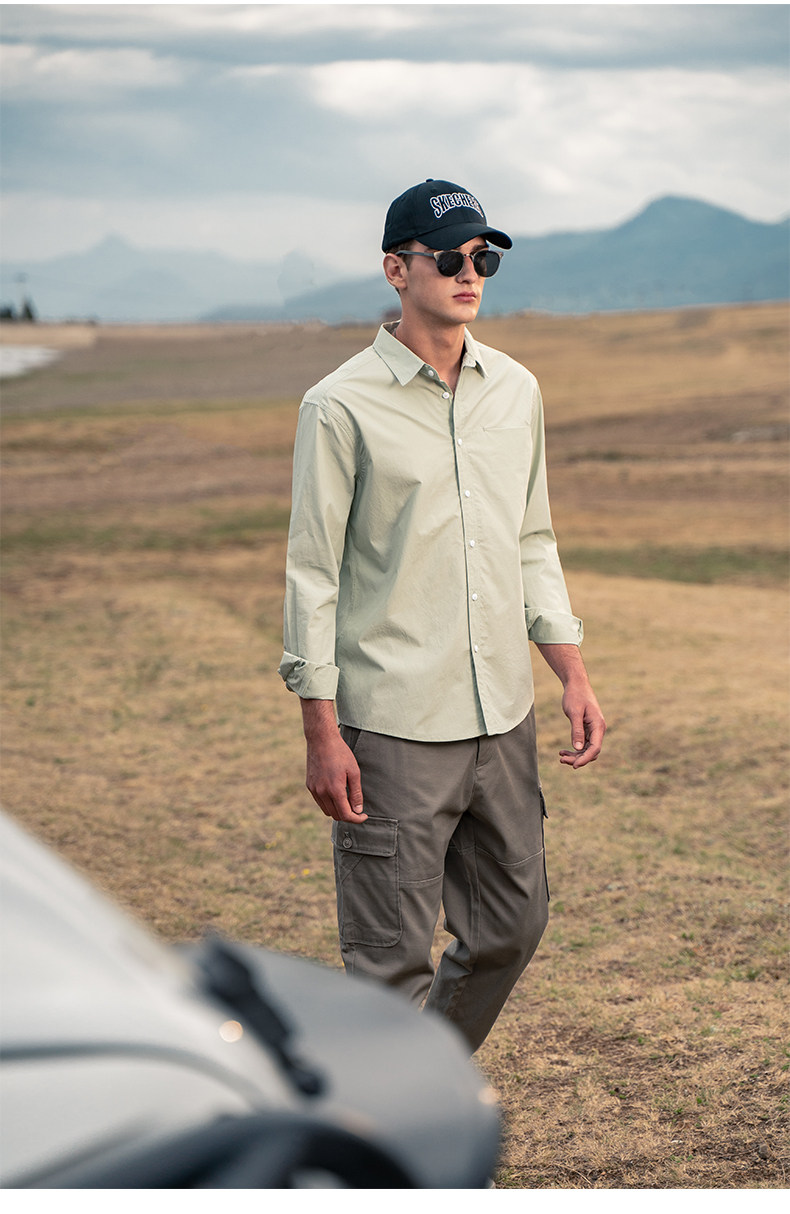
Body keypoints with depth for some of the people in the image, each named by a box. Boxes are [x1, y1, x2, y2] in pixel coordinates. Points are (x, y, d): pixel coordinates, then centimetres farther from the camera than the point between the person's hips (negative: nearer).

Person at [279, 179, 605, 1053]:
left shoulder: (516, 390, 10)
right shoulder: (341, 406, -8)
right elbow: (311, 575, -7)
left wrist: (573, 675, 10)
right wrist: (321, 735, -11)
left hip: (503, 719, 6)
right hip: (393, 733, -6)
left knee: (512, 924, 14)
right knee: (391, 956, -1)